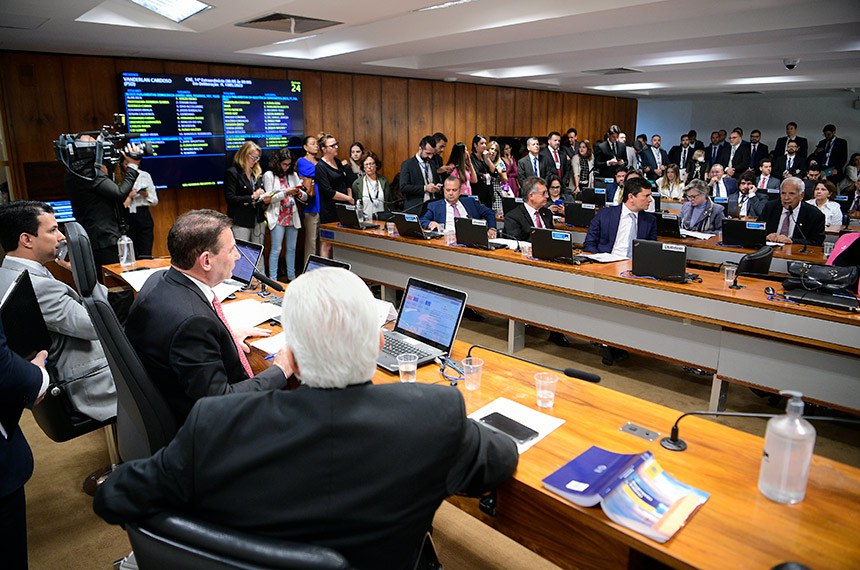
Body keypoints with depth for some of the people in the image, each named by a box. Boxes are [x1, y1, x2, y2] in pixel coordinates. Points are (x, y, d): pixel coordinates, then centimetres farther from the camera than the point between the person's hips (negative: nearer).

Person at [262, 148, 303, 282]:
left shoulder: (293, 175, 12)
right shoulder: (269, 175, -1)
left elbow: (305, 197, 10)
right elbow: (269, 198, -8)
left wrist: (299, 193, -13)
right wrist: (286, 192, -16)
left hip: (292, 217, 5)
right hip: (278, 217, -5)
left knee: (291, 248, 10)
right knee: (276, 249, -6)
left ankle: (291, 276, 20)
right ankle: (273, 279, -1)